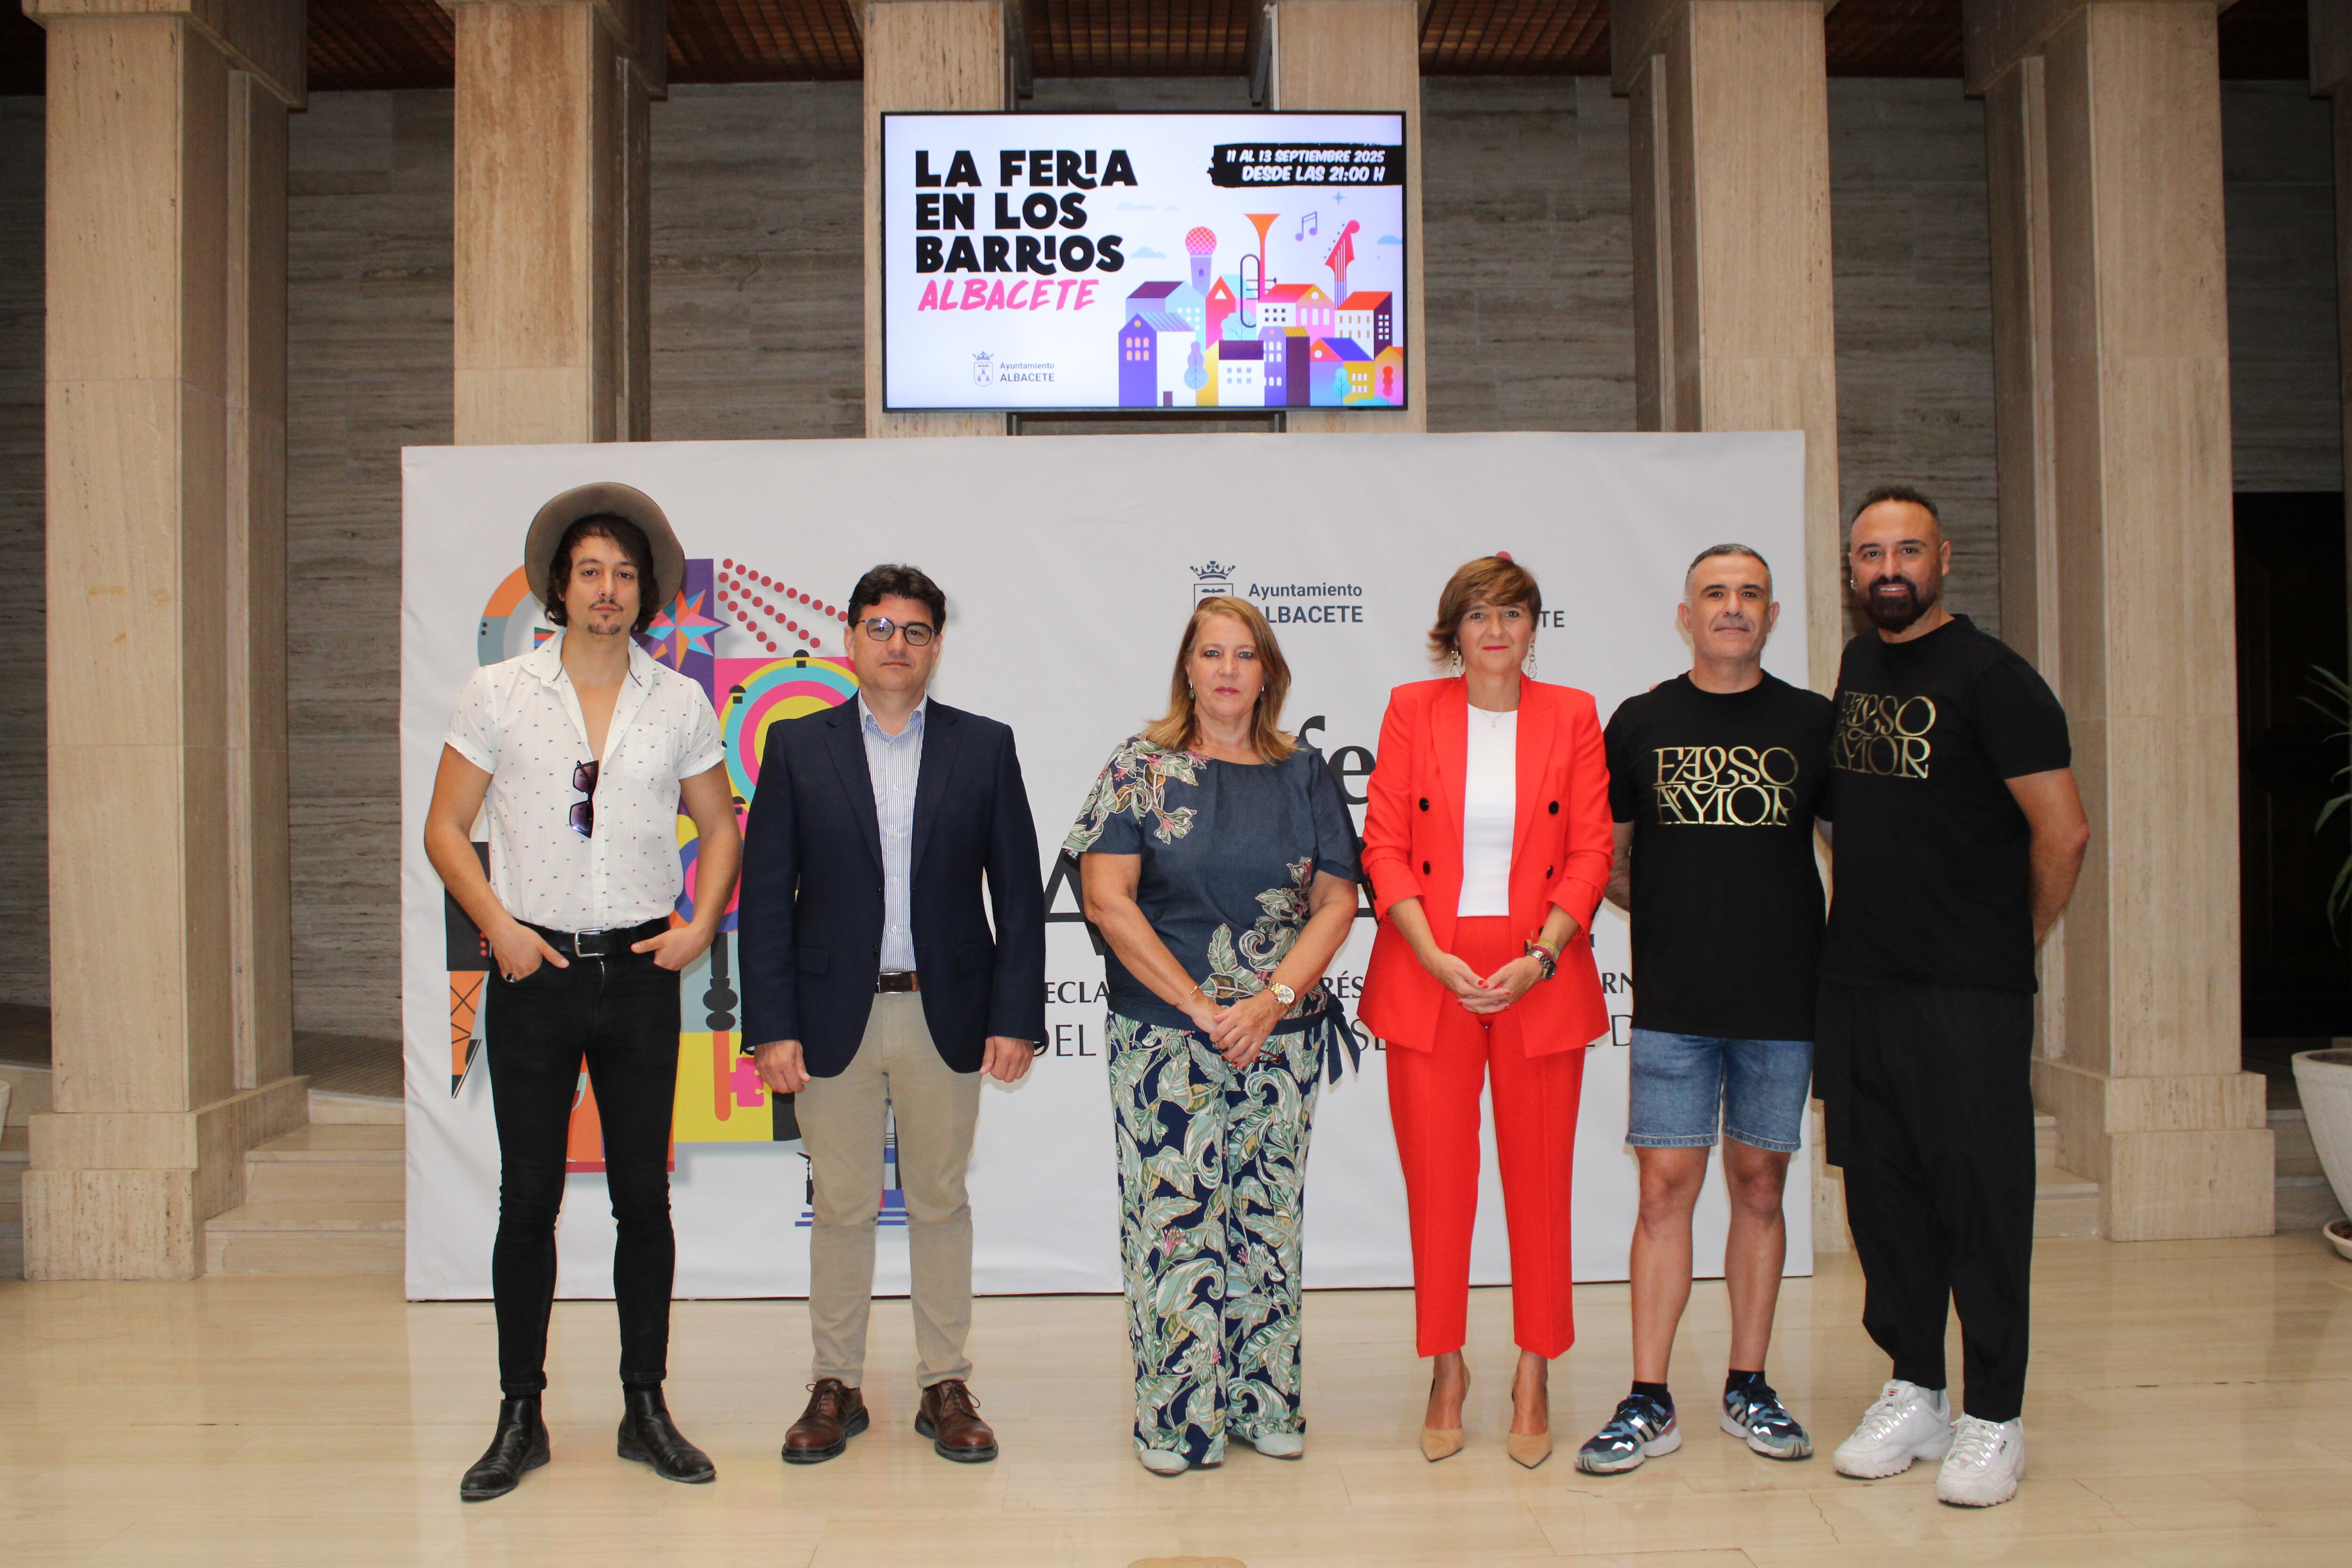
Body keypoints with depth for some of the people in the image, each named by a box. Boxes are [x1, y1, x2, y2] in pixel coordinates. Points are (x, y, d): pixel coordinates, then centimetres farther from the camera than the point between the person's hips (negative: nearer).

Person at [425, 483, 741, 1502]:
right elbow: (445, 827, 5)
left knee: (644, 1195, 5)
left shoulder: (680, 704, 5)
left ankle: (646, 1408, 16)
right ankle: (520, 1418, 15)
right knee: (528, 1197, 3)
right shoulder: (498, 694, 2)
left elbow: (719, 824, 15)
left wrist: (701, 923, 0)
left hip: (640, 973, 1)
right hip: (533, 972, -1)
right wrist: (498, 926, -8)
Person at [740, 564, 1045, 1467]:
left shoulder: (984, 748, 4)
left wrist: (1015, 1017, -5)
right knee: (841, 1208, 8)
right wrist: (772, 1027, -7)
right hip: (835, 1017, 0)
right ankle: (836, 1386, 23)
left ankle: (945, 1387, 22)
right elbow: (766, 895, 0)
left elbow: (1018, 891, 2)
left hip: (946, 1017, 0)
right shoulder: (797, 748, 3)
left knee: (941, 1204, 10)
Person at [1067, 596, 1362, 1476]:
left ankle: (1267, 1404, 19)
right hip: (1163, 1035, -3)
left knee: (1270, 1216, 8)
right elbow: (1106, 900, -7)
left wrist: (1273, 999, -10)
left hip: (1280, 1035, 3)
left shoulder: (1304, 775, 9)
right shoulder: (1141, 768, 1)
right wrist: (1202, 1007, -11)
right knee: (1173, 1216, -3)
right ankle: (1175, 1417, 8)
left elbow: (1336, 900, 5)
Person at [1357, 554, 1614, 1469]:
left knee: (1539, 1179, 5)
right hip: (1429, 974, 0)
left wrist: (1541, 955, -11)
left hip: (1541, 975, 1)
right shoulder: (1412, 711, 4)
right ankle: (1447, 1371, 18)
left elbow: (1591, 851, 2)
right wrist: (1437, 957, -11)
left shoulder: (1572, 716, 6)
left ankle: (1534, 1377, 19)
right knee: (1437, 1181, 3)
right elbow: (1384, 846, 0)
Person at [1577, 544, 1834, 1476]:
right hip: (1673, 1004, -1)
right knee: (1666, 1188, -1)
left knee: (1760, 1186, 8)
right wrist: (1651, 909, 1)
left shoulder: (1813, 724, 6)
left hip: (1783, 1000, 1)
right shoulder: (1641, 723, 5)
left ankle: (1747, 1389, 21)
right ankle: (1649, 1404, 5)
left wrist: (1833, 938, 2)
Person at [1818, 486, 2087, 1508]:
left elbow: (2063, 832, -9)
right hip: (1856, 984, 6)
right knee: (1883, 1193, 11)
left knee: (1980, 1195, 1)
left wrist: (2014, 946, 1)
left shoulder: (1988, 677, -8)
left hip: (1967, 996, -6)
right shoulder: (1857, 667, 12)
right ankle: (1914, 1395, 23)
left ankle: (1994, 1419, 12)